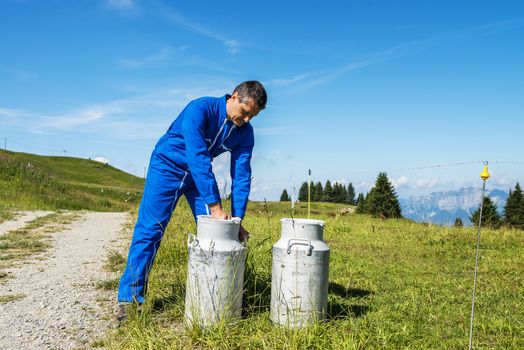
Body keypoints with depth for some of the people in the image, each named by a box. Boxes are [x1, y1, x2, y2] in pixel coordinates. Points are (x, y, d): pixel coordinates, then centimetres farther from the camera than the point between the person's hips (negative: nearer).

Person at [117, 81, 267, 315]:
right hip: (168, 165, -5)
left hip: (201, 173, 5)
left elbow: (241, 175, -13)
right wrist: (214, 206, -40)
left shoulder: (245, 132, -11)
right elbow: (197, 157, -37)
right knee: (149, 229, -9)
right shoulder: (200, 109, -29)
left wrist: (237, 219, -20)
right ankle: (130, 298, 0)